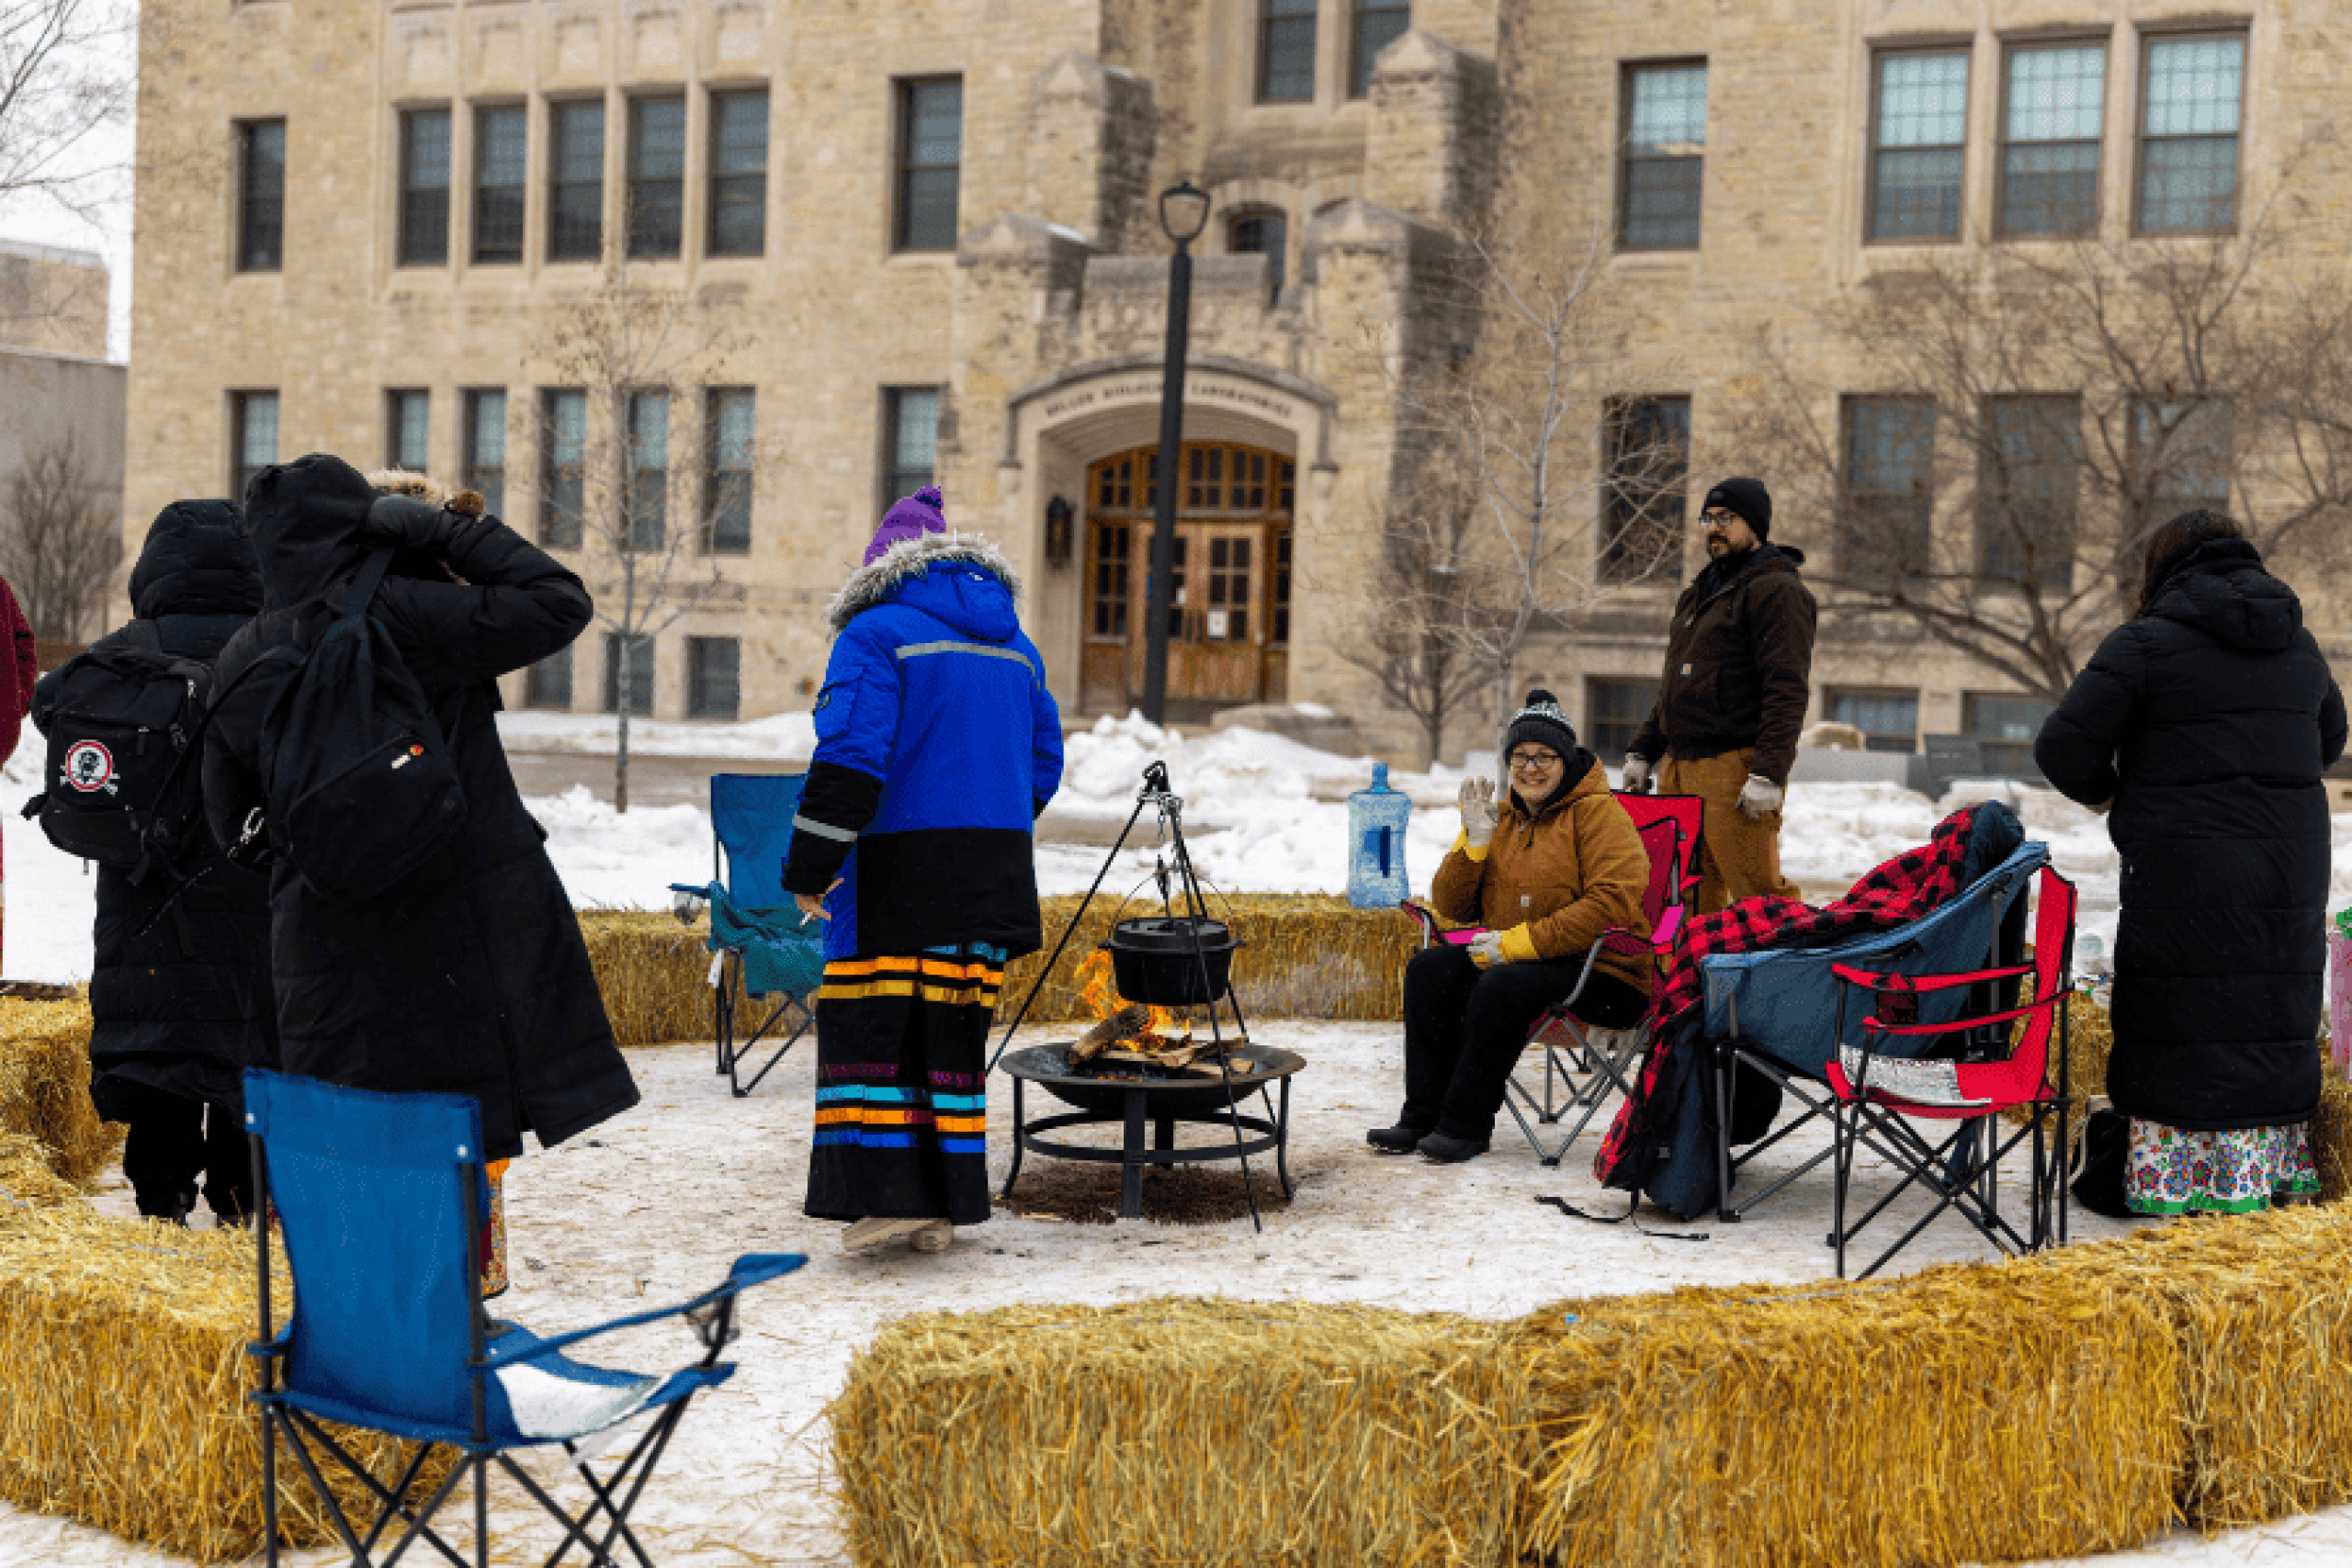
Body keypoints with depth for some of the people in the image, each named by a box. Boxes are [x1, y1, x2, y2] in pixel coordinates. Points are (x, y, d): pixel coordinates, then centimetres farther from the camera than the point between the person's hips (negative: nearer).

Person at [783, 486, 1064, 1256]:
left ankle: (886, 1194, -7)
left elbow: (849, 757, -16)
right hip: (991, 875, 6)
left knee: (873, 1023, -1)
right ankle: (944, 1203, 11)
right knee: (956, 1024, 10)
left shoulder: (877, 634, -6)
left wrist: (809, 867, -12)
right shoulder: (1014, 643, 16)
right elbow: (1043, 760, 18)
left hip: (899, 873, -6)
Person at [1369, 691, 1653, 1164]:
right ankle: (1423, 1117, -10)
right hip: (1511, 960, 7)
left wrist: (1523, 942, -23)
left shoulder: (1598, 813, -7)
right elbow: (1451, 907, 11)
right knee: (1430, 969, -13)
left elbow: (1614, 902, -21)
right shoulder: (1501, 816, 13)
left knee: (1502, 985, -32)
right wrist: (1475, 841, -7)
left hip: (1605, 975, -7)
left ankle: (1466, 1125, -20)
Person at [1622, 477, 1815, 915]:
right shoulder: (1697, 594, 23)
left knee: (1758, 893, -11)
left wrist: (1768, 774, -22)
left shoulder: (1776, 591, -6)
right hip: (1677, 770, 8)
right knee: (1691, 895, 8)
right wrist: (1642, 751, 21)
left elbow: (1786, 692, -15)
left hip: (1735, 764, -8)